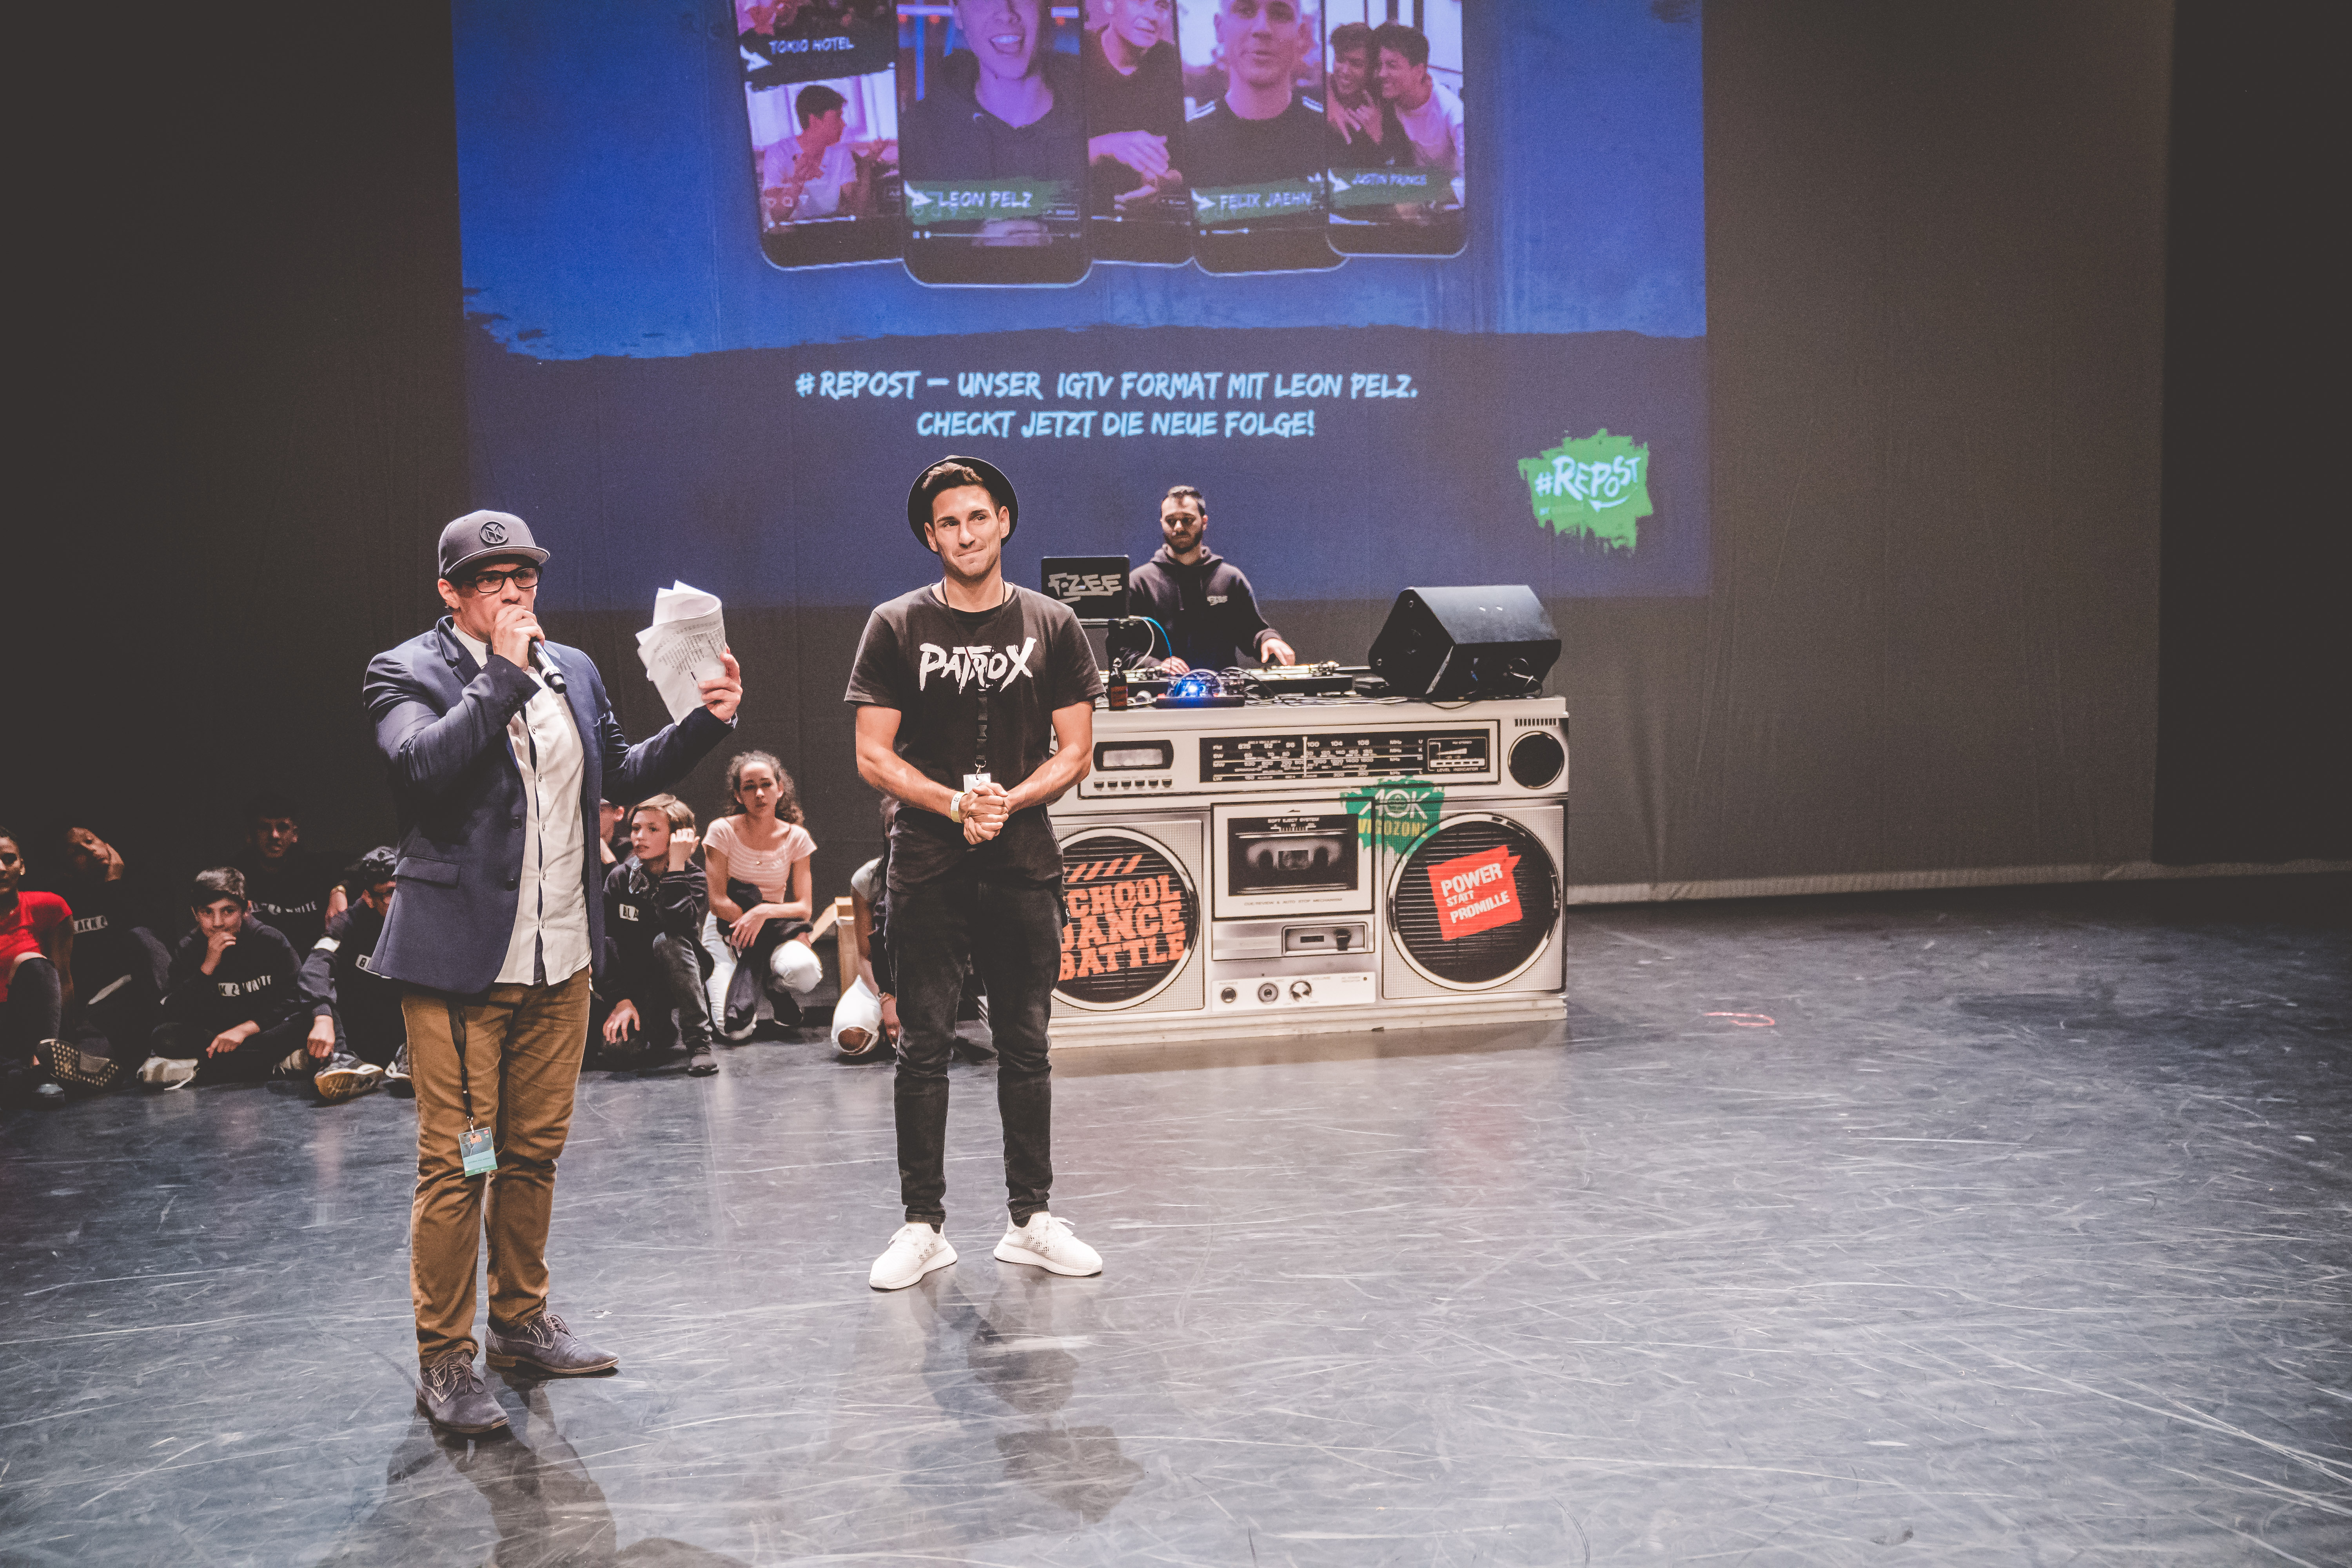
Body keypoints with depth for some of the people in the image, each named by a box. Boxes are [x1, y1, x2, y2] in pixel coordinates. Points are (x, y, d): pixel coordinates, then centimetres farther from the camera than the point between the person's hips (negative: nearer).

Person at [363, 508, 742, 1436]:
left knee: (536, 1151, 16)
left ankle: (521, 1322, 31)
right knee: (454, 1164, -3)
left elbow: (623, 775, 21)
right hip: (460, 963, -6)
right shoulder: (408, 674, -6)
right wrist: (504, 674, -22)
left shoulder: (572, 672, 13)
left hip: (559, 959, 6)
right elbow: (423, 766, -25)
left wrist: (706, 722, 7)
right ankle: (444, 1361, 8)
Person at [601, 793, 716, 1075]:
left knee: (668, 939, -34)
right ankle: (663, 1031, 12)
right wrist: (621, 999, -21)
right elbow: (607, 945, -10)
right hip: (633, 981, 3)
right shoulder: (620, 878, -5)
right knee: (606, 1032, -25)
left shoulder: (692, 877, -11)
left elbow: (677, 923, -34)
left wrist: (676, 867, -31)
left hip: (681, 976, -3)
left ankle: (699, 1040, -28)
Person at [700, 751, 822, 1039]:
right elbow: (718, 902, -9)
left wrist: (764, 912, -22)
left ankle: (784, 994, 1)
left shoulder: (796, 837, 0)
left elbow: (805, 908, -5)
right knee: (737, 1029, -28)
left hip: (775, 929, 2)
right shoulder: (723, 831, -6)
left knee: (805, 970, -37)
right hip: (727, 931, -2)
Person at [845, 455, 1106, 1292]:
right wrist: (956, 804, -16)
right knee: (925, 1047, 2)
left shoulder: (1051, 625, 5)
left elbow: (1074, 752, 4)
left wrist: (1008, 801, -13)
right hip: (928, 867, -1)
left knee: (1026, 1045, 7)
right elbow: (873, 757, -2)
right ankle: (923, 1224, 10)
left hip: (1024, 863, 1)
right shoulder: (897, 627, 2)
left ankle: (1031, 1220, 17)